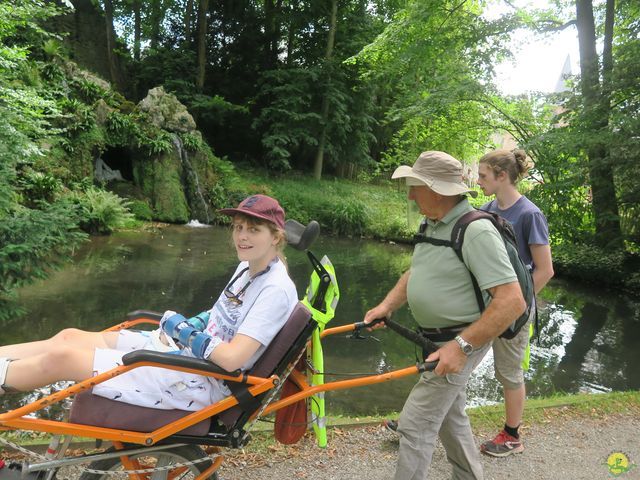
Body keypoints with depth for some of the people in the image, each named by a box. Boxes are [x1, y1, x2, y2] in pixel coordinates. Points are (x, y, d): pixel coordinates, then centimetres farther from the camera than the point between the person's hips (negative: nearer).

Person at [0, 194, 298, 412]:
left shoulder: (277, 290, -21)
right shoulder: (247, 267, 7)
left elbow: (231, 358, -26)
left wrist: (183, 330, -12)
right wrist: (181, 327, 2)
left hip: (198, 383, -8)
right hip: (181, 347, 9)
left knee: (61, 357, -9)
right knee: (70, 336, 4)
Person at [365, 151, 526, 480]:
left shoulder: (477, 231, -24)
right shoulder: (430, 224, 4)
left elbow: (512, 301, -29)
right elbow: (414, 273, 14)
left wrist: (462, 345, -30)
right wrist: (387, 305, -2)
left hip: (462, 342, -9)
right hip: (437, 340, 9)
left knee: (415, 424, -6)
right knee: (449, 415, 24)